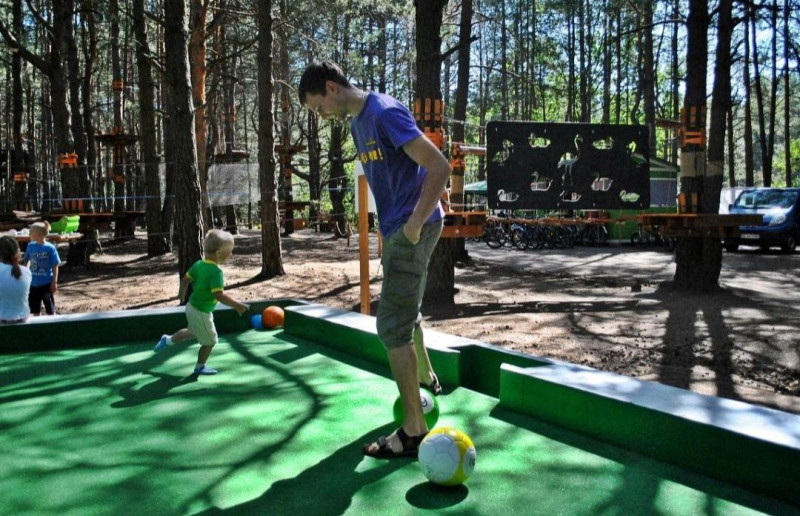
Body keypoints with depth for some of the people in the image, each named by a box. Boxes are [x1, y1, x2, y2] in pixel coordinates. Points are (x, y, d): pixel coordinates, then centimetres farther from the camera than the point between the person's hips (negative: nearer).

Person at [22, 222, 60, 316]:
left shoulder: (50, 248, -13)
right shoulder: (30, 246, 0)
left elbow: (55, 266, -9)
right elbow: (25, 261, 14)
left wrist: (54, 282, -11)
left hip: (47, 284, -5)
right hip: (33, 284, 5)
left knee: (50, 310, 6)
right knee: (35, 310, 16)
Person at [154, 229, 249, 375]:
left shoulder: (199, 264, -3)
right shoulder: (216, 272, -29)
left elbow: (185, 280, 6)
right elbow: (219, 295, -35)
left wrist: (182, 293, 25)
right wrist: (236, 305, -28)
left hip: (192, 307, 9)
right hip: (202, 312, -9)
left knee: (193, 332, 35)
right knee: (210, 341, 12)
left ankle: (168, 340, 47)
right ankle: (200, 367, 30)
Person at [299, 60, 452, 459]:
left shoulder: (385, 113, -17)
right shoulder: (357, 123, 13)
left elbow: (440, 167, -22)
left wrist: (414, 224, -21)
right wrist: (389, 229, 16)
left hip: (413, 230, -10)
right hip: (395, 230, 10)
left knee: (392, 325, -8)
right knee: (406, 313, 24)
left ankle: (413, 431, 0)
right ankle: (426, 379, 47)